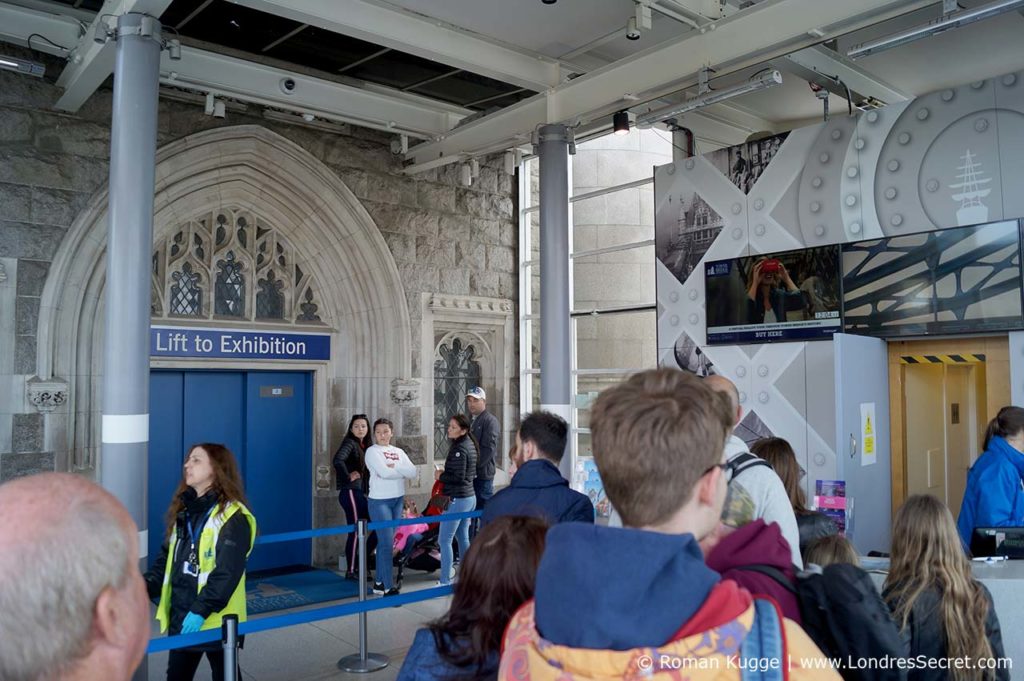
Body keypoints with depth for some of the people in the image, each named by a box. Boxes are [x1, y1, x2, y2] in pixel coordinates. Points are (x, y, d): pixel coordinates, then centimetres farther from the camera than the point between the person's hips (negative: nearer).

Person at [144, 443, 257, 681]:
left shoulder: (233, 517, -17)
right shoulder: (183, 511, 9)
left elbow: (227, 573, -23)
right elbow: (167, 559, 13)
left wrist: (201, 610, -26)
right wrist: (146, 588, 1)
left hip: (216, 620, -7)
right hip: (180, 617, 7)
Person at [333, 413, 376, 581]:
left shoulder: (365, 446, 15)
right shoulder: (350, 443, -10)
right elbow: (338, 460, -28)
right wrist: (348, 477, -18)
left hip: (360, 493, 9)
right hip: (350, 493, -9)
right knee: (355, 531, -5)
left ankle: (360, 563, 19)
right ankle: (351, 571, 4)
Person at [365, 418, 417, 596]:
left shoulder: (399, 451, 10)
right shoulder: (372, 451, -6)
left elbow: (413, 472, -3)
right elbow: (384, 472, -21)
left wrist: (394, 466, -14)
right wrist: (403, 472, -8)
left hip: (398, 500, 6)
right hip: (380, 501, -6)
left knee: (386, 542, 12)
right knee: (387, 543, -8)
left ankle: (379, 582, 21)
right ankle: (388, 587, -3)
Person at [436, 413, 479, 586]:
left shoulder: (459, 448, -18)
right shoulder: (470, 444, 9)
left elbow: (458, 477, -22)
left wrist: (441, 476, -7)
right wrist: (445, 473, 11)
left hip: (458, 499, -9)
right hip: (470, 497, 9)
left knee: (444, 540, -3)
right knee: (463, 538, 17)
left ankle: (445, 581, 0)